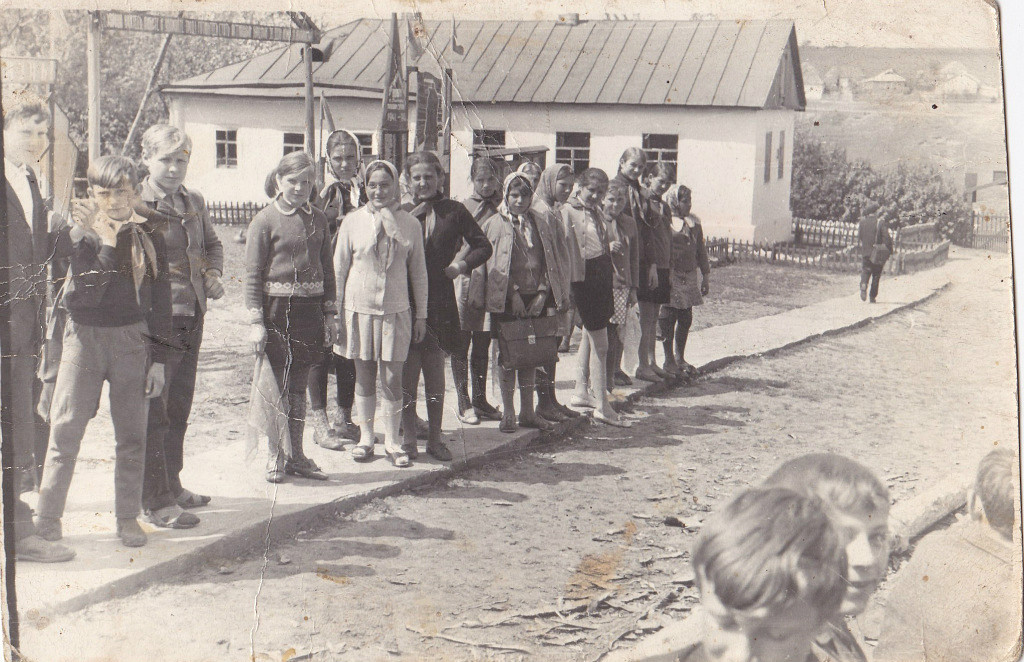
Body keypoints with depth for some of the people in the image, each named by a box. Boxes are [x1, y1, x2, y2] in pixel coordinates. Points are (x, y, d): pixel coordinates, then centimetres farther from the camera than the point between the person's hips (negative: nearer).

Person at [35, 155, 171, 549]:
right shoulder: (80, 234, -3)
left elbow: (160, 299, 7)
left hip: (133, 339, 1)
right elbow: (86, 295, -15)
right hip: (85, 337, -1)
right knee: (66, 430, -1)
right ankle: (47, 516, 9)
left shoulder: (149, 238, 3)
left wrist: (158, 357, 4)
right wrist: (107, 243, -21)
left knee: (131, 434, 5)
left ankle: (128, 517, 16)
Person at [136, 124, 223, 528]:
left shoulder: (195, 203, 13)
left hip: (192, 317, 7)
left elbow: (212, 244, 27)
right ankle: (155, 502, 2)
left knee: (178, 408, 17)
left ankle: (171, 485, 30)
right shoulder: (134, 206, -8)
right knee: (153, 412, -4)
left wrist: (213, 274, 8)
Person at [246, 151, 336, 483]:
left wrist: (329, 313, 10)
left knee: (299, 384, 11)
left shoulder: (318, 219, 9)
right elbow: (253, 274, -6)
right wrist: (256, 321, -11)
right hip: (276, 308, -4)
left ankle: (296, 455, 19)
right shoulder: (265, 220, -5)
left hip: (309, 309, 4)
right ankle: (276, 456, 13)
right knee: (276, 385, 2)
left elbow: (327, 269, 14)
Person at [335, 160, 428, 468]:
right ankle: (365, 437, 22)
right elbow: (339, 268, 5)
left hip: (396, 311, 0)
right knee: (364, 376, 9)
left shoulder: (410, 224, 1)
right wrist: (336, 314, 3)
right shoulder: (353, 222, 0)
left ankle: (393, 440, 13)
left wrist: (421, 315, 7)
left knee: (392, 378, 1)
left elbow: (418, 272, 8)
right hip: (359, 309, 0)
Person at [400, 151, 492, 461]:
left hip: (439, 301, 0)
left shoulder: (453, 211, 5)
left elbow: (483, 246, 8)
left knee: (436, 373, 8)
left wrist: (462, 264, -5)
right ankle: (409, 438, 12)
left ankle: (435, 439, 18)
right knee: (407, 374, 1)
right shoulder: (403, 213, 6)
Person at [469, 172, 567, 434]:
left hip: (536, 299, 3)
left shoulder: (541, 226, 11)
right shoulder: (493, 226, -1)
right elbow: (495, 266, -5)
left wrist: (542, 294, -2)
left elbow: (550, 264, 10)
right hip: (506, 300, -3)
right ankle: (508, 413, 7)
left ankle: (527, 411, 15)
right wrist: (514, 295, -11)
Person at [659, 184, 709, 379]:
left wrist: (705, 276, 16)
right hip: (671, 278, -6)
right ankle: (669, 360, 8)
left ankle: (680, 358, 23)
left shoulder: (694, 223, 12)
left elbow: (700, 250, 18)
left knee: (686, 319, 10)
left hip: (689, 277, 6)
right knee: (668, 319, -2)